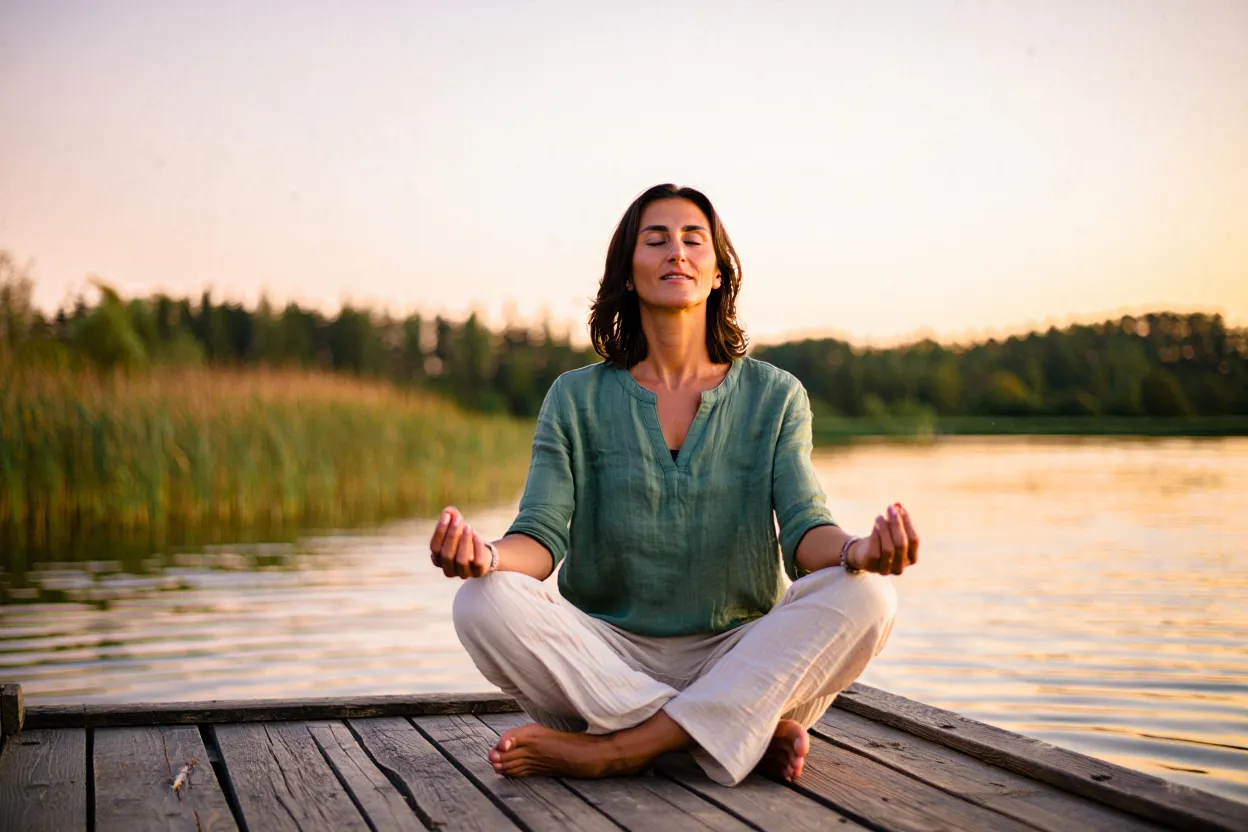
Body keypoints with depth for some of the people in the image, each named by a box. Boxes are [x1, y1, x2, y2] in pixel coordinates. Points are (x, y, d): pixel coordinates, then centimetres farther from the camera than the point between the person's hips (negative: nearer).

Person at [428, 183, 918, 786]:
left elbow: (803, 528, -6)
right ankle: (754, 736, -24)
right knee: (486, 603, -27)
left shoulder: (775, 397, 6)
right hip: (608, 657, 0)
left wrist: (859, 551, -32)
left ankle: (615, 749, -27)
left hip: (740, 661, 0)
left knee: (864, 596, -27)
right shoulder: (577, 399, 6)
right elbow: (543, 533, -5)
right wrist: (488, 556, -30)